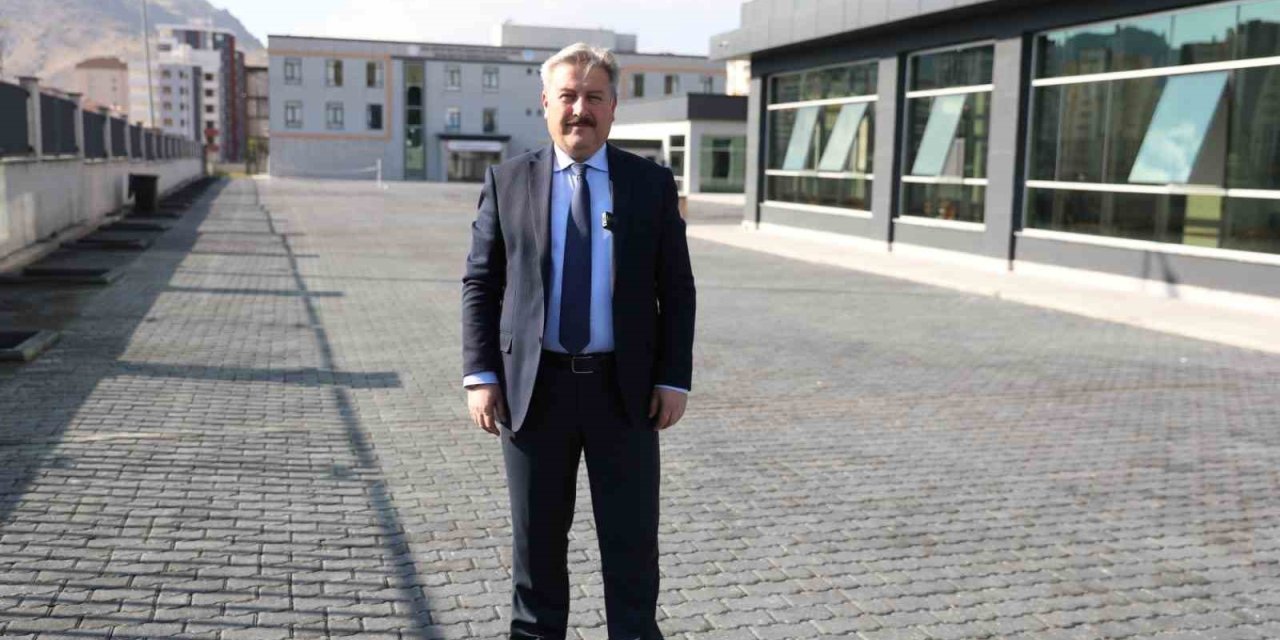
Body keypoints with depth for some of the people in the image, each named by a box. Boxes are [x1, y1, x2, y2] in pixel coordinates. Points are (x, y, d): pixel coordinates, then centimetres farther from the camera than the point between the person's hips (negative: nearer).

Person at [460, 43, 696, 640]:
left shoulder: (652, 183, 4)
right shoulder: (508, 180, 4)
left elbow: (677, 290, 4)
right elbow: (479, 283, 3)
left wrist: (674, 378, -4)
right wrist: (480, 374, -5)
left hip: (625, 387, 0)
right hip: (533, 386, 0)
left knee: (632, 539, 8)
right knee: (537, 538, 12)